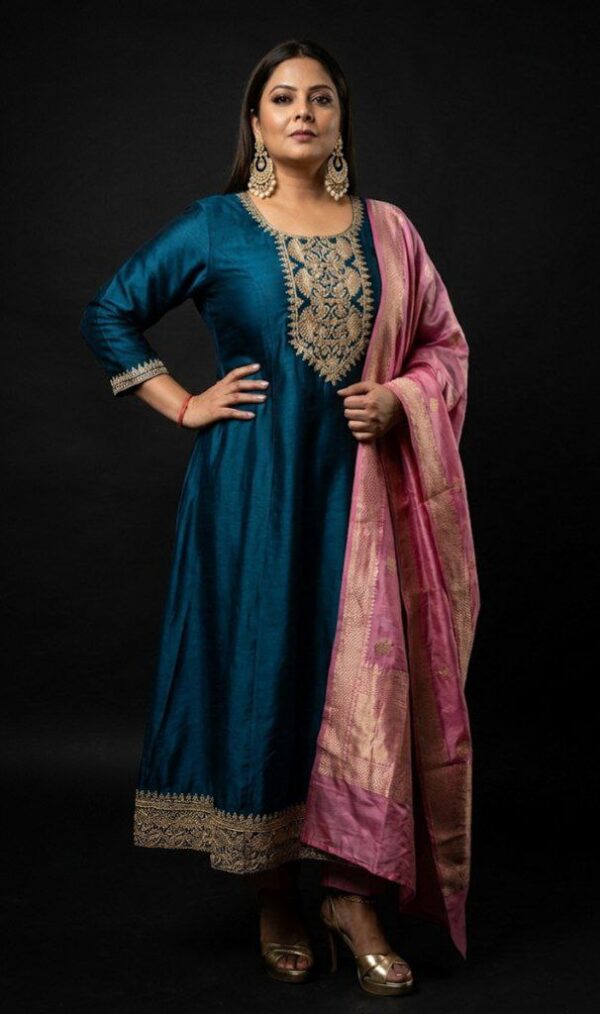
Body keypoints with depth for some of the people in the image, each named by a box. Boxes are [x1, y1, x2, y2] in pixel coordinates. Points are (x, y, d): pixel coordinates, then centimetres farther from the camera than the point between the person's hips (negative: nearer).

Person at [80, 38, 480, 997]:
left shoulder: (385, 230, 9)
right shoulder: (214, 227, 3)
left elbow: (445, 342, 16)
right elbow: (107, 314, 6)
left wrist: (397, 399, -3)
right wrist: (184, 406, -1)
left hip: (356, 484, 2)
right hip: (253, 483, -2)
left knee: (367, 680, -3)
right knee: (260, 675, 2)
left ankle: (354, 893, 11)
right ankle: (275, 898, 18)